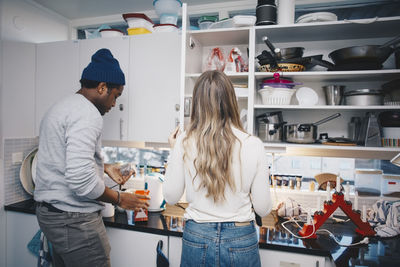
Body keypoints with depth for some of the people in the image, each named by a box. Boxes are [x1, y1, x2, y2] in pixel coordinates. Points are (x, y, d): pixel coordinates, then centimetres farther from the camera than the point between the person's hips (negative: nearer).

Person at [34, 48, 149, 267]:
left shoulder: (61, 107, 13)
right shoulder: (87, 114, -20)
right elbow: (81, 180, -28)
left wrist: (104, 167, 20)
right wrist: (119, 199, -13)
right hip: (74, 219, -10)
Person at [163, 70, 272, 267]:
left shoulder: (184, 143, -14)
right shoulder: (253, 145, -14)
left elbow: (171, 197, -3)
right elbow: (263, 209, -8)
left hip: (196, 238, 1)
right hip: (240, 240, 0)